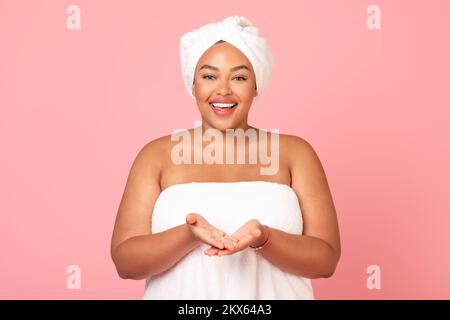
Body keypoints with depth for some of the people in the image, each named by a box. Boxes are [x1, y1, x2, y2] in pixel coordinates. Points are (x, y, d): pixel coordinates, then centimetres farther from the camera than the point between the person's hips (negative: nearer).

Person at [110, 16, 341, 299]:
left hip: (270, 293, 0)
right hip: (180, 293, 0)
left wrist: (263, 238, -25)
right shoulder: (157, 155, -3)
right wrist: (189, 234, -25)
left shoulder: (294, 153, -4)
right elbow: (125, 260, -8)